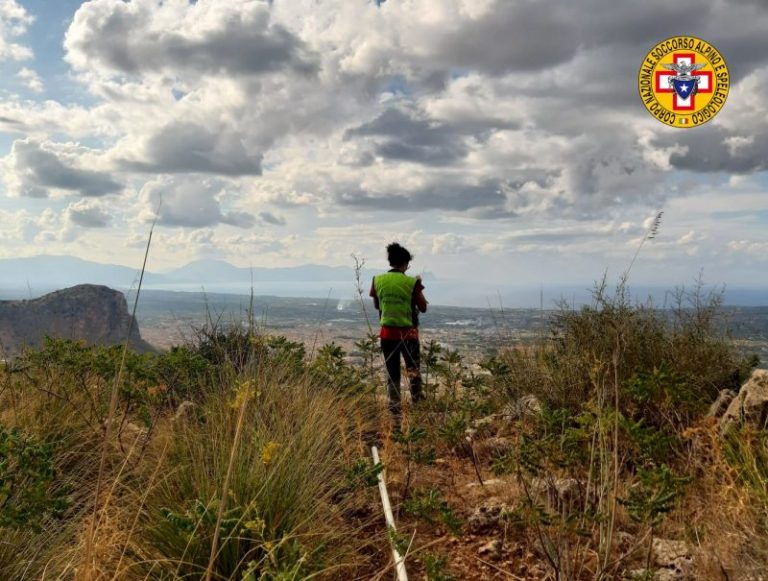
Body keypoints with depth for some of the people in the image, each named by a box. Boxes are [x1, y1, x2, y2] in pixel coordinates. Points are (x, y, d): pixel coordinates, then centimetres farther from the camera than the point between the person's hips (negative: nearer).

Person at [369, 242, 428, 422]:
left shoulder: (378, 280, -2)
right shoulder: (412, 282, -10)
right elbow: (423, 308, -1)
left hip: (387, 332, 2)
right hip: (408, 333, -2)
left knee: (392, 373, 11)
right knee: (413, 366, 19)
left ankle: (395, 413, 9)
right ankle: (416, 394, -4)